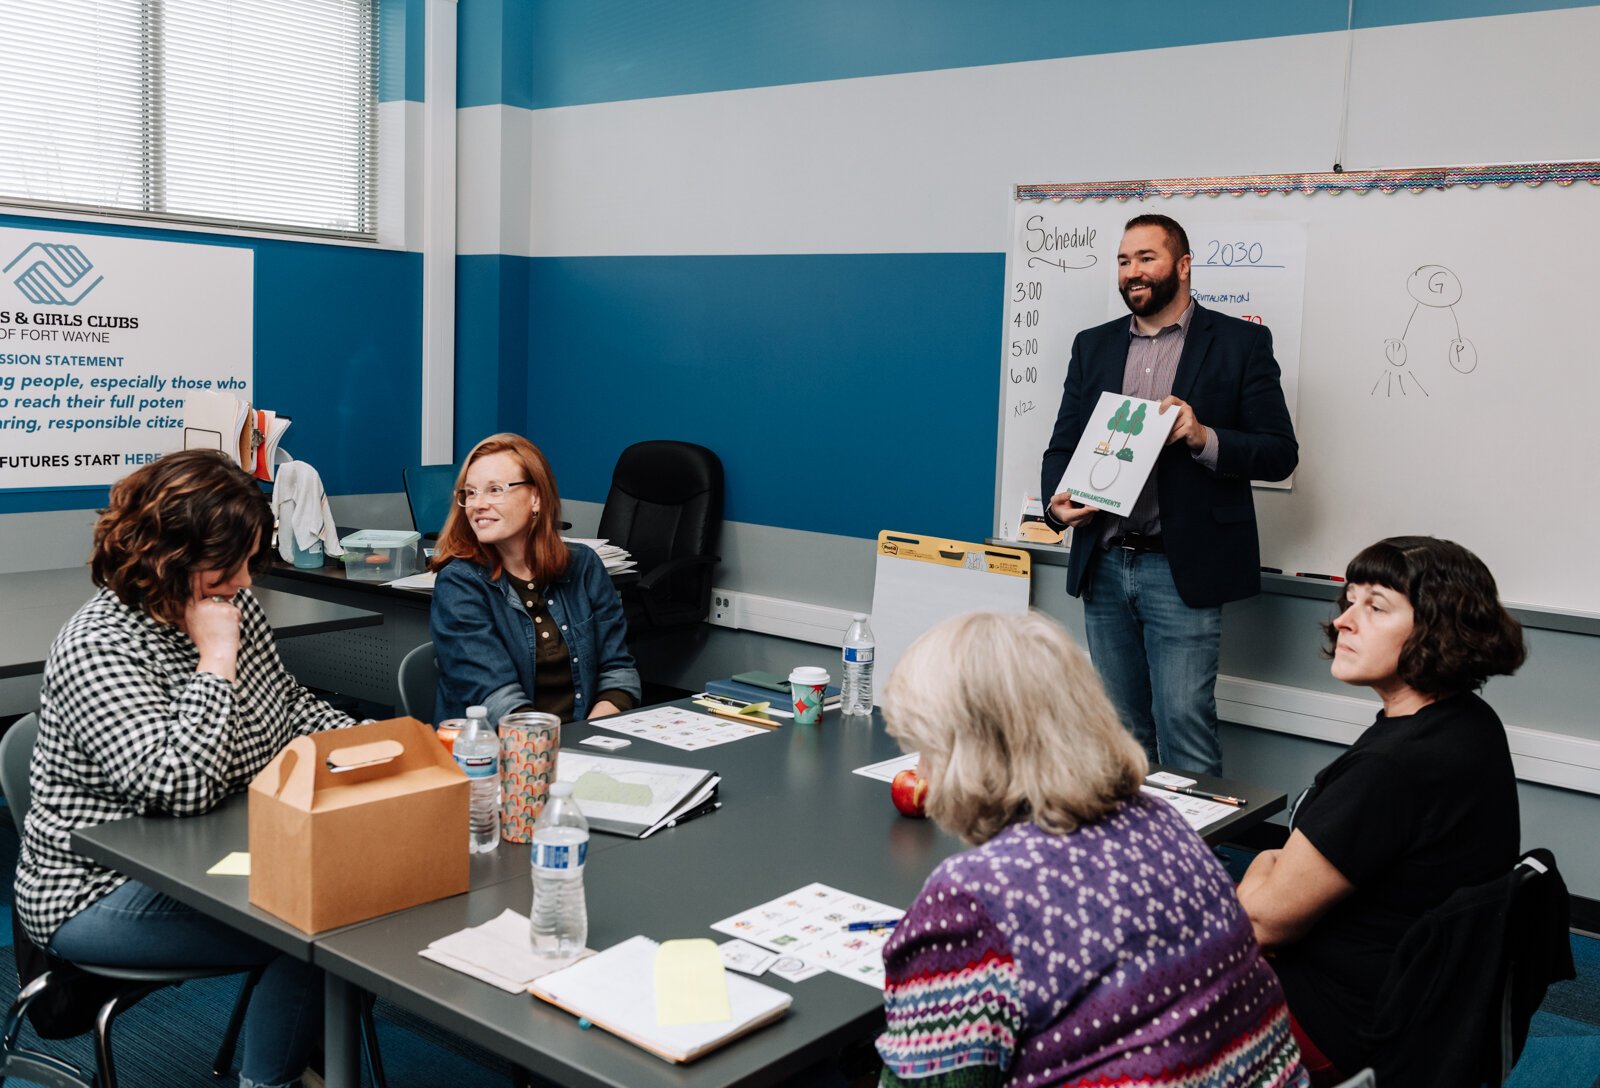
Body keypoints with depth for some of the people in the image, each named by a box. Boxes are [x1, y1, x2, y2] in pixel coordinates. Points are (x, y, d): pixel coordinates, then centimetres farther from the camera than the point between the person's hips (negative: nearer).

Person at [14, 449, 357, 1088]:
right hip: (104, 894, -8)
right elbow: (182, 787, -34)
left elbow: (290, 706, 17)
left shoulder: (232, 605, 2)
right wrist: (216, 655, -28)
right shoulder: (97, 650, -23)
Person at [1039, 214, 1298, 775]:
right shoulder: (1093, 345, 14)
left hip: (1183, 570, -4)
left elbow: (1280, 452, -2)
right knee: (1120, 731, 12)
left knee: (1184, 724, -7)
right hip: (1103, 564, 5)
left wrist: (1205, 438, -19)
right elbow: (1063, 445, 14)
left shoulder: (1241, 342, 1)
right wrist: (1058, 503, -6)